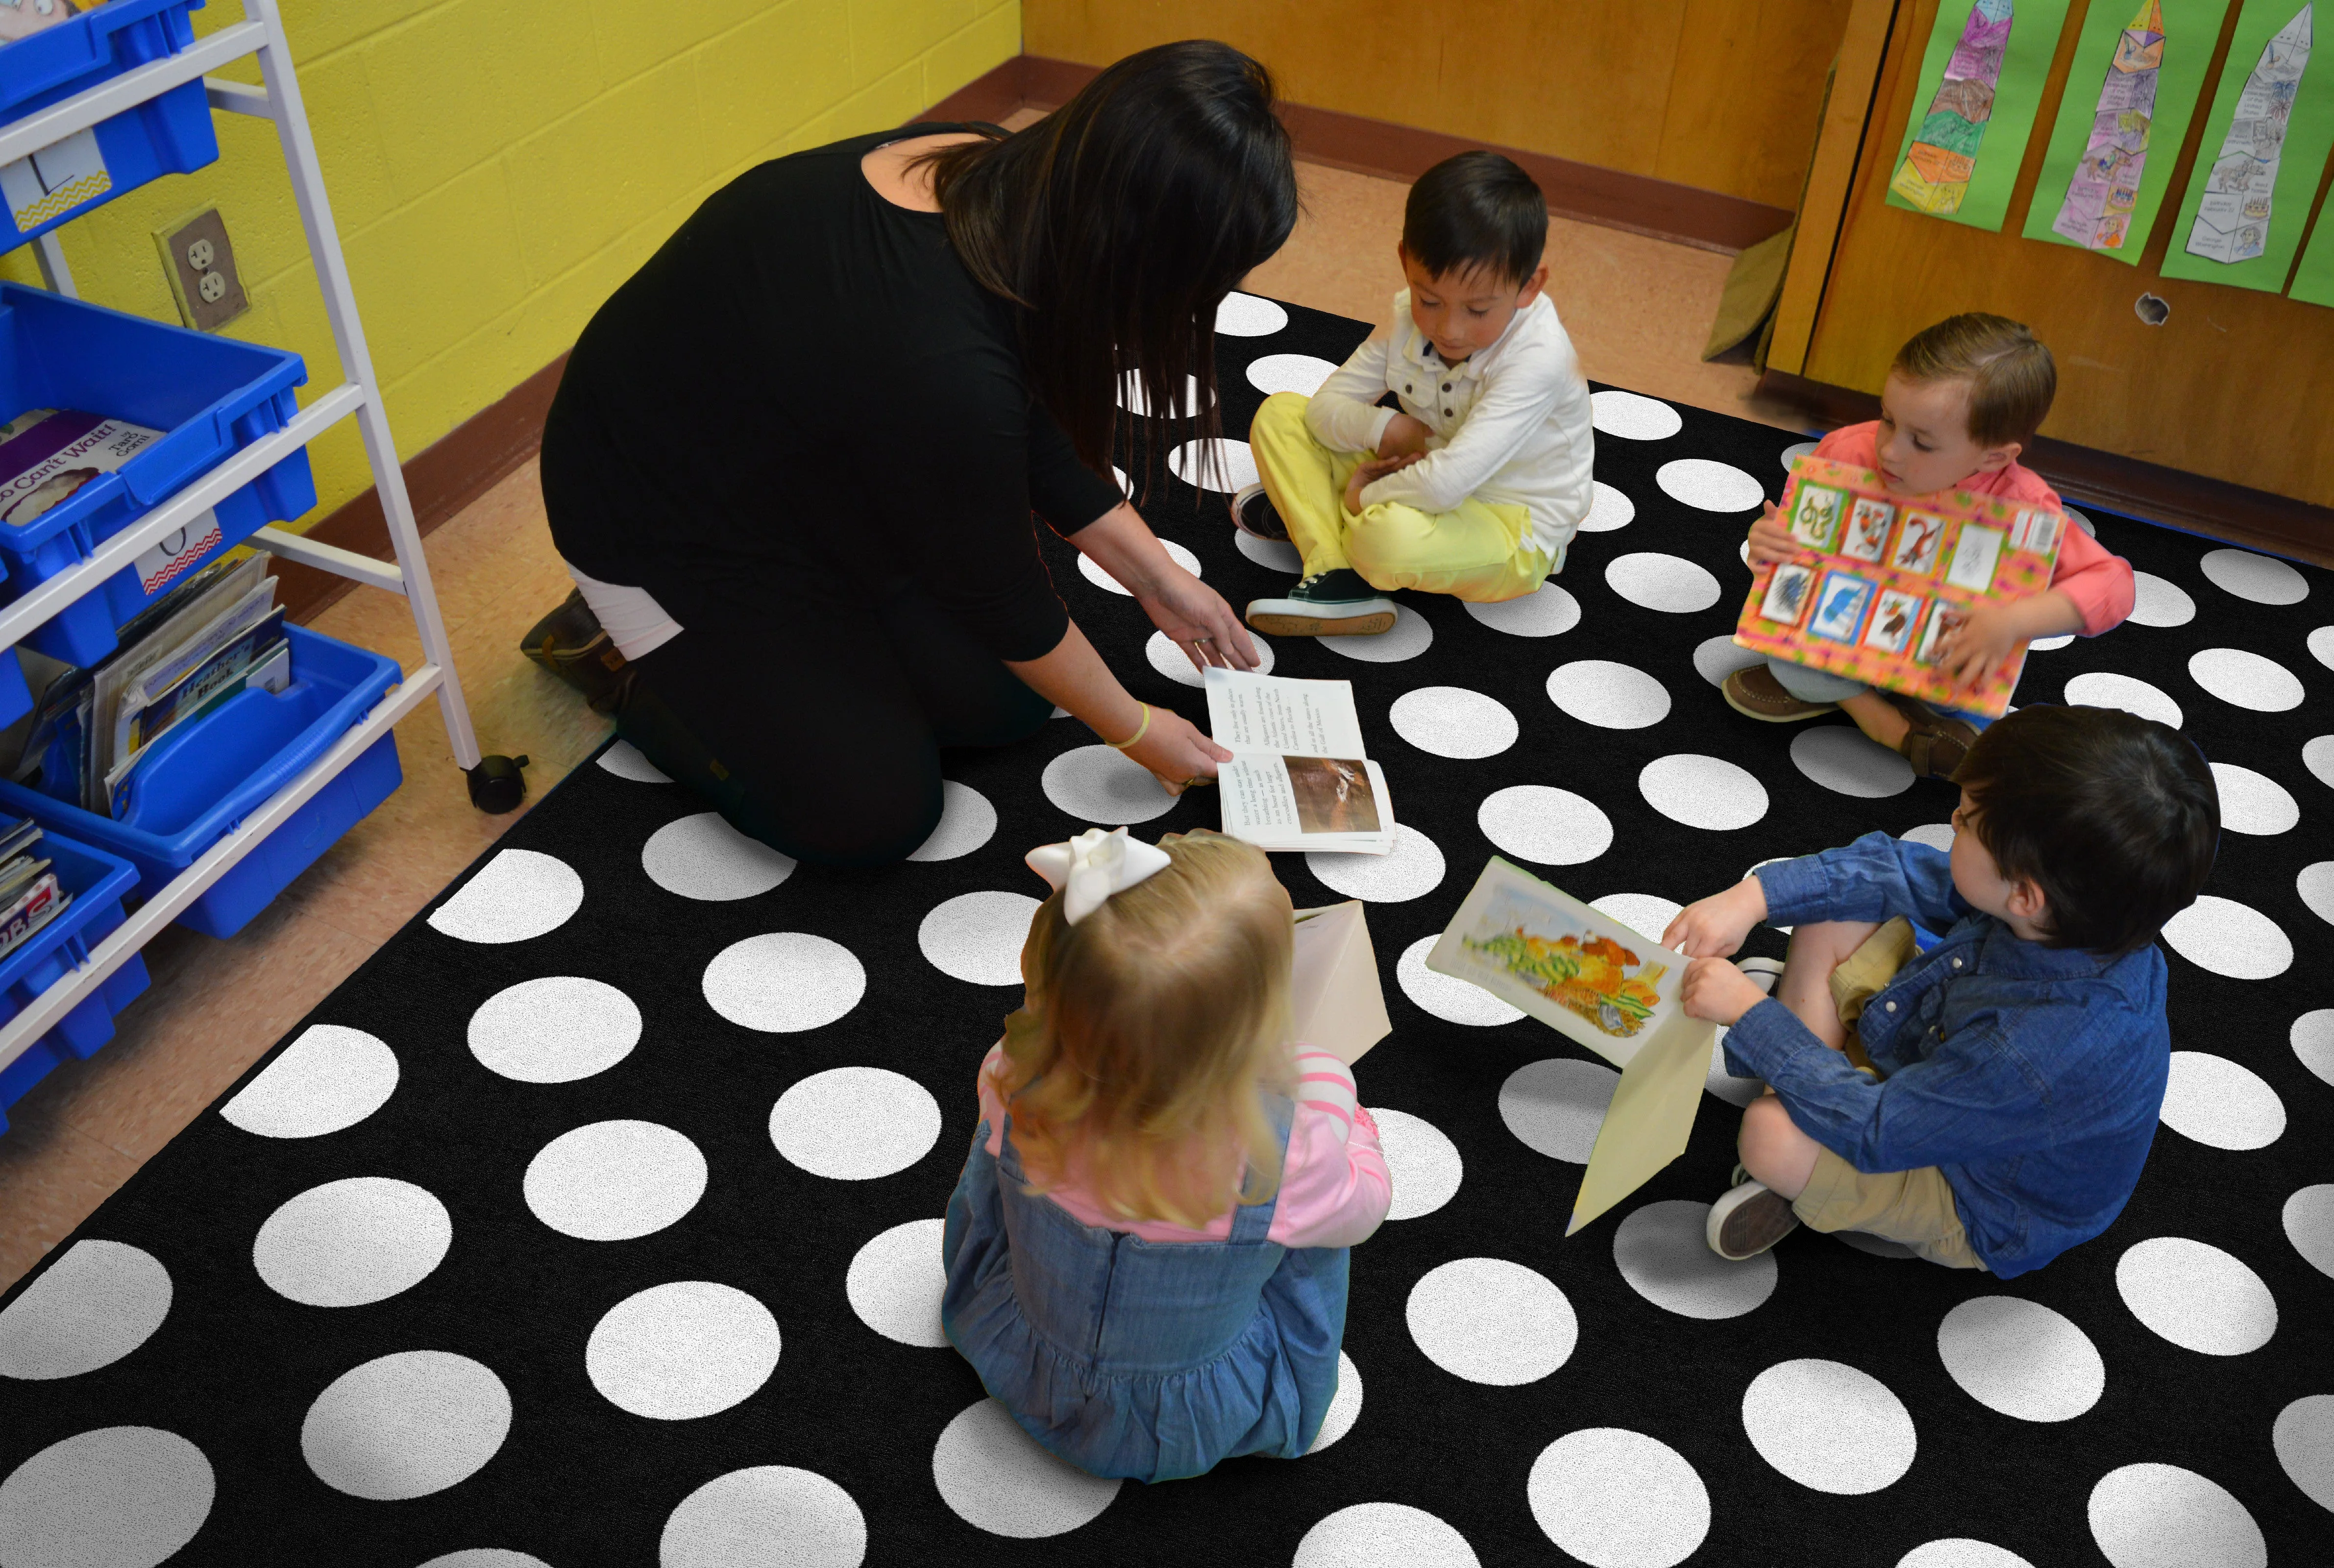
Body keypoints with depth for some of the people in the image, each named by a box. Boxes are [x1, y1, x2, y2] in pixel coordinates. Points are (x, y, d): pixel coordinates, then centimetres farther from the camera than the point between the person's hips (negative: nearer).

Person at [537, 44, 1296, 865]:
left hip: (810, 475, 8)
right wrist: (1136, 732, -7)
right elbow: (1003, 598, -22)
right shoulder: (942, 364, -40)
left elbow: (1039, 437, 1)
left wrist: (1160, 580, 4)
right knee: (879, 814, -5)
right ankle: (635, 656, 12)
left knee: (1009, 703, 5)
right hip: (665, 526, -8)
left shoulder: (1001, 182, -16)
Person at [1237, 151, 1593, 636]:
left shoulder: (1538, 360, -29)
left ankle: (1309, 514, -5)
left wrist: (1366, 496, -22)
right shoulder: (1413, 318, -8)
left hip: (1513, 535, -7)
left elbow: (1446, 484, -38)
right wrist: (1382, 428, -22)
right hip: (1427, 482, 8)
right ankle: (1336, 576, -17)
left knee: (1390, 534, -40)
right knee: (1280, 414, -1)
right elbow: (1325, 408, -2)